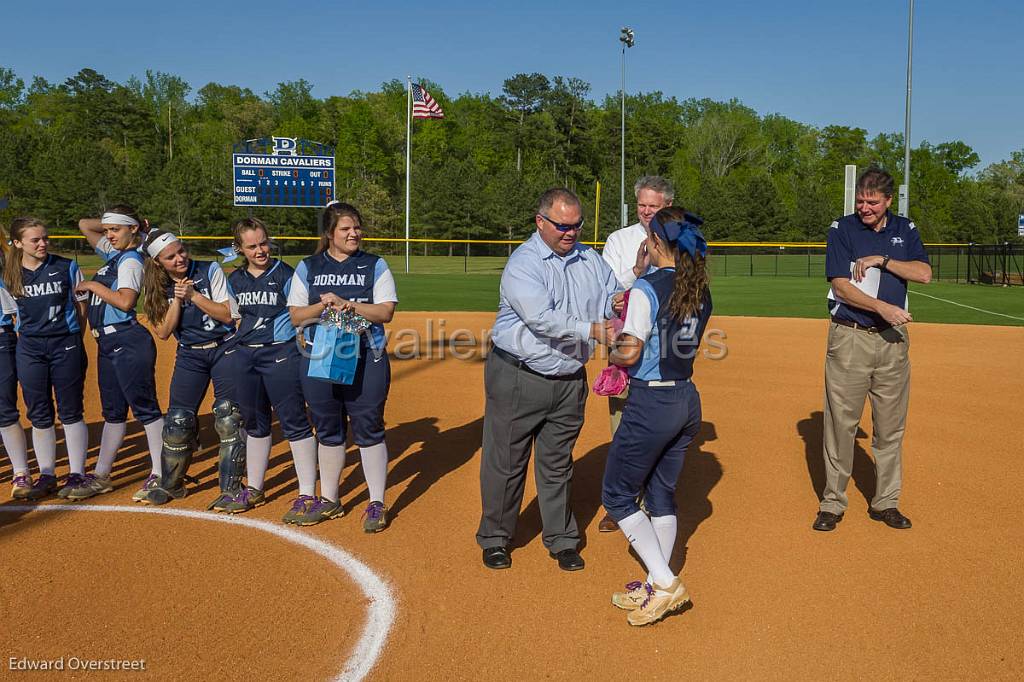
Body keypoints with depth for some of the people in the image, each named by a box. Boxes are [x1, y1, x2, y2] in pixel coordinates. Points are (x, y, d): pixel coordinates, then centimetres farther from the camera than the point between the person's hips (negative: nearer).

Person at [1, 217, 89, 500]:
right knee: (39, 415, 8)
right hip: (29, 348, 3)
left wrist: (73, 339, 3)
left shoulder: (66, 267, -2)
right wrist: (29, 333, 3)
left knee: (70, 413, 2)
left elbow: (82, 307, 4)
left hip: (65, 345, -2)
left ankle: (77, 475, 10)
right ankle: (46, 476, 18)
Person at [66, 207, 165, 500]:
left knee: (145, 408, -5)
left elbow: (125, 301, -23)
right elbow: (85, 225, 27)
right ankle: (101, 476, 21)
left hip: (128, 342, -10)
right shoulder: (112, 254, 17)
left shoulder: (130, 260, -10)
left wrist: (93, 285, -12)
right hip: (107, 343, 10)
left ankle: (159, 476, -1)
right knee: (112, 411, 14)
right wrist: (112, 223, 16)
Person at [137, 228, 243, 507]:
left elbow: (227, 315, -14)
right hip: (189, 356, 3)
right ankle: (171, 485, 23)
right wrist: (178, 299, -17)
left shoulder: (210, 271, -9)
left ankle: (230, 489, 1)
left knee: (228, 419, -8)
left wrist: (193, 294, -20)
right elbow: (163, 332, -7)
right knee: (177, 420, 4)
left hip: (224, 350, -3)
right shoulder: (160, 287, 0)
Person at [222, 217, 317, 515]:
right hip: (243, 355, 6)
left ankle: (307, 494, 0)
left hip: (281, 353, -6)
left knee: (294, 421, -5)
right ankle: (253, 489, 28)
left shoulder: (285, 273, -6)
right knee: (254, 423, 16)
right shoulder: (235, 279, 10)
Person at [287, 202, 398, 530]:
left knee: (368, 429, 1)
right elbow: (296, 316, 4)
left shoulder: (375, 266, 3)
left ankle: (377, 503, 11)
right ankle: (328, 501, 25)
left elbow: (385, 312, -7)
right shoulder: (307, 268, 8)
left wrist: (347, 304, -18)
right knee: (328, 429, 12)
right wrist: (323, 305, -15)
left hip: (366, 359, -2)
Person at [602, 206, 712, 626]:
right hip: (687, 400, 8)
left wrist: (608, 354, 4)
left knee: (617, 495, 7)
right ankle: (656, 589, 25)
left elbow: (630, 354, -18)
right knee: (662, 494, 18)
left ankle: (665, 583, 2)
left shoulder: (647, 289, -17)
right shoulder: (701, 292, 6)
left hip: (650, 404, -8)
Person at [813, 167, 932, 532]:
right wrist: (883, 308, -21)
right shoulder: (842, 229, 0)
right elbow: (841, 286, -10)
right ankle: (833, 502, 9)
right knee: (841, 422, -2)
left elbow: (923, 273, -3)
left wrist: (881, 260, -12)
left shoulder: (905, 230, 10)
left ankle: (886, 502, 19)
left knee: (891, 427, 7)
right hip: (850, 338, -3)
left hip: (893, 339, 3)